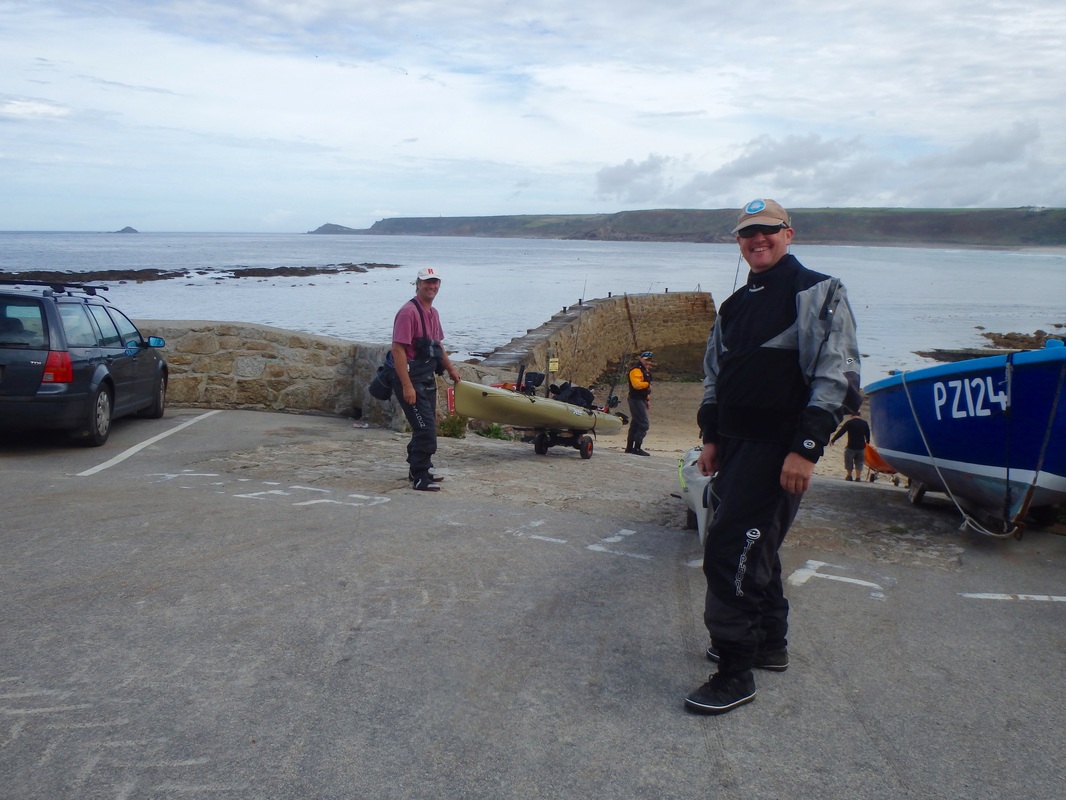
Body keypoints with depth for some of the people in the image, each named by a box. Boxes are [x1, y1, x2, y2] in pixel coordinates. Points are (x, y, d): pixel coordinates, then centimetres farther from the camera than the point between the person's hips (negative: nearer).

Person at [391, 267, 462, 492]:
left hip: (428, 380, 9)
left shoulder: (433, 313, 13)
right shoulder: (408, 312, -16)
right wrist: (407, 386, -25)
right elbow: (398, 349, -21)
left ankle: (418, 468, 32)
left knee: (427, 427, 17)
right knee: (425, 429, -10)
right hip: (411, 381, -9)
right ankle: (419, 478, -1)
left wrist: (450, 368, 30)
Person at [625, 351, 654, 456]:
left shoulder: (646, 371, 20)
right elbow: (637, 384, -27)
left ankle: (629, 447, 18)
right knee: (644, 424, -13)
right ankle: (637, 448, -12)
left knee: (636, 424, 12)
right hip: (636, 400, -10)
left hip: (641, 400, 10)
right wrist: (647, 384, -14)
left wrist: (647, 400, 21)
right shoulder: (636, 370, -13)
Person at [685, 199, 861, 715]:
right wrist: (712, 438, 17)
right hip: (737, 445, 9)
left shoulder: (817, 293, -7)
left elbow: (837, 374, -15)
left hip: (777, 449, -8)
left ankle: (735, 673, -2)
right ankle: (770, 644, 35)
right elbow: (715, 375, 24)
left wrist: (806, 449, -20)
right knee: (755, 546, 18)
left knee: (729, 551, -13)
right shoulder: (736, 305, 17)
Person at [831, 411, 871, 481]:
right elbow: (867, 435, 12)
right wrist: (867, 443, 27)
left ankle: (849, 476, 16)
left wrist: (833, 440, -3)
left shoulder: (849, 422, -6)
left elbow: (841, 432, -8)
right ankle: (858, 477, 5)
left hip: (851, 446, -3)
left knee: (849, 461, 12)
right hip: (861, 446, 3)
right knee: (859, 462, 11)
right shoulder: (865, 423, 5)